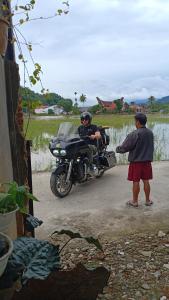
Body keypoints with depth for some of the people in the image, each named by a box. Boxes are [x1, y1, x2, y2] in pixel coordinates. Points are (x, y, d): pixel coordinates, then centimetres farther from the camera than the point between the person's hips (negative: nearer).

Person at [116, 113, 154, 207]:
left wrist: (118, 149, 5)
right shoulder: (150, 133, 1)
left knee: (136, 181, 5)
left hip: (136, 161, -5)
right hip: (147, 161, 6)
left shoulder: (134, 134, -19)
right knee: (146, 181, 14)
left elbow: (125, 147, -14)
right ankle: (148, 200, 24)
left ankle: (135, 201, 17)